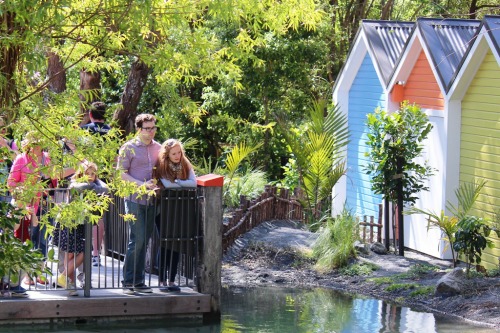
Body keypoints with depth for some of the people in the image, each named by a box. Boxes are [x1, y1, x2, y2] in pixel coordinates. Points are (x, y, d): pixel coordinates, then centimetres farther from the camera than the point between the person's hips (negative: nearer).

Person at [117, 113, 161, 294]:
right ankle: (128, 282, -5)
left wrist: (159, 184, 2)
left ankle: (139, 281, 14)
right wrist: (142, 184, -15)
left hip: (151, 200, 5)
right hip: (135, 199, -5)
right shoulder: (129, 148, -2)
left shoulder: (158, 148, 13)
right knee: (137, 240, -11)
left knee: (144, 241, 8)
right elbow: (121, 173, -6)